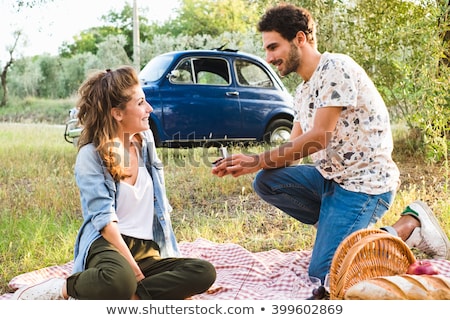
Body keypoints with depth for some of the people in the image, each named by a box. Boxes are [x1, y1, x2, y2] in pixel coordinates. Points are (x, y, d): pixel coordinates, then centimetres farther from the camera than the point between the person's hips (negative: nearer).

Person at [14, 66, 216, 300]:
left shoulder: (145, 141, 11)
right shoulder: (91, 155, -6)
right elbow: (104, 219, -14)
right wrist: (134, 270, -21)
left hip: (147, 250, 6)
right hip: (107, 243, -6)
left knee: (204, 272, -23)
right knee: (119, 280, -42)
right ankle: (64, 289, -13)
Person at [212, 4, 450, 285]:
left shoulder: (336, 67, -14)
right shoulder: (303, 92, 14)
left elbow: (319, 137, -21)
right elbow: (294, 150, 11)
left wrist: (259, 160, -15)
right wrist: (249, 165, -7)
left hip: (365, 183, -8)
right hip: (331, 178, 9)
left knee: (322, 272, -14)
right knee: (266, 181, -8)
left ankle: (409, 225, 1)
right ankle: (336, 227, 4)